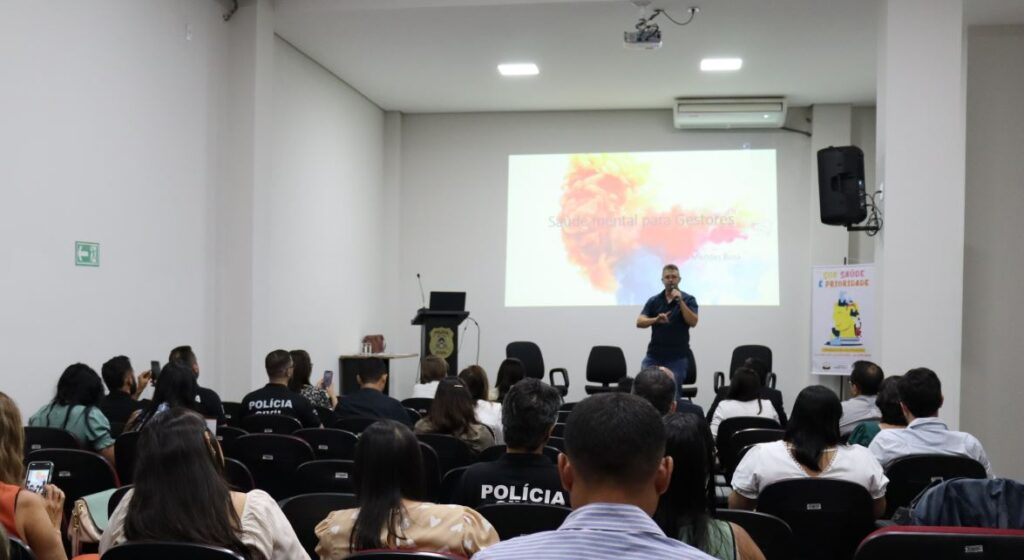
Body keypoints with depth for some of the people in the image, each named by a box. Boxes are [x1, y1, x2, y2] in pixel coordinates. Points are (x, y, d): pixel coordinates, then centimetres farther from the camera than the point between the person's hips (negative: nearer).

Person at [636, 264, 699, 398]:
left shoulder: (688, 299, 1)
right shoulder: (654, 300, 6)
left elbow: (693, 322, -14)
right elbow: (639, 322, -4)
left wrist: (680, 301, -22)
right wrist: (656, 320, -23)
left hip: (677, 357, -2)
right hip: (654, 355, 2)